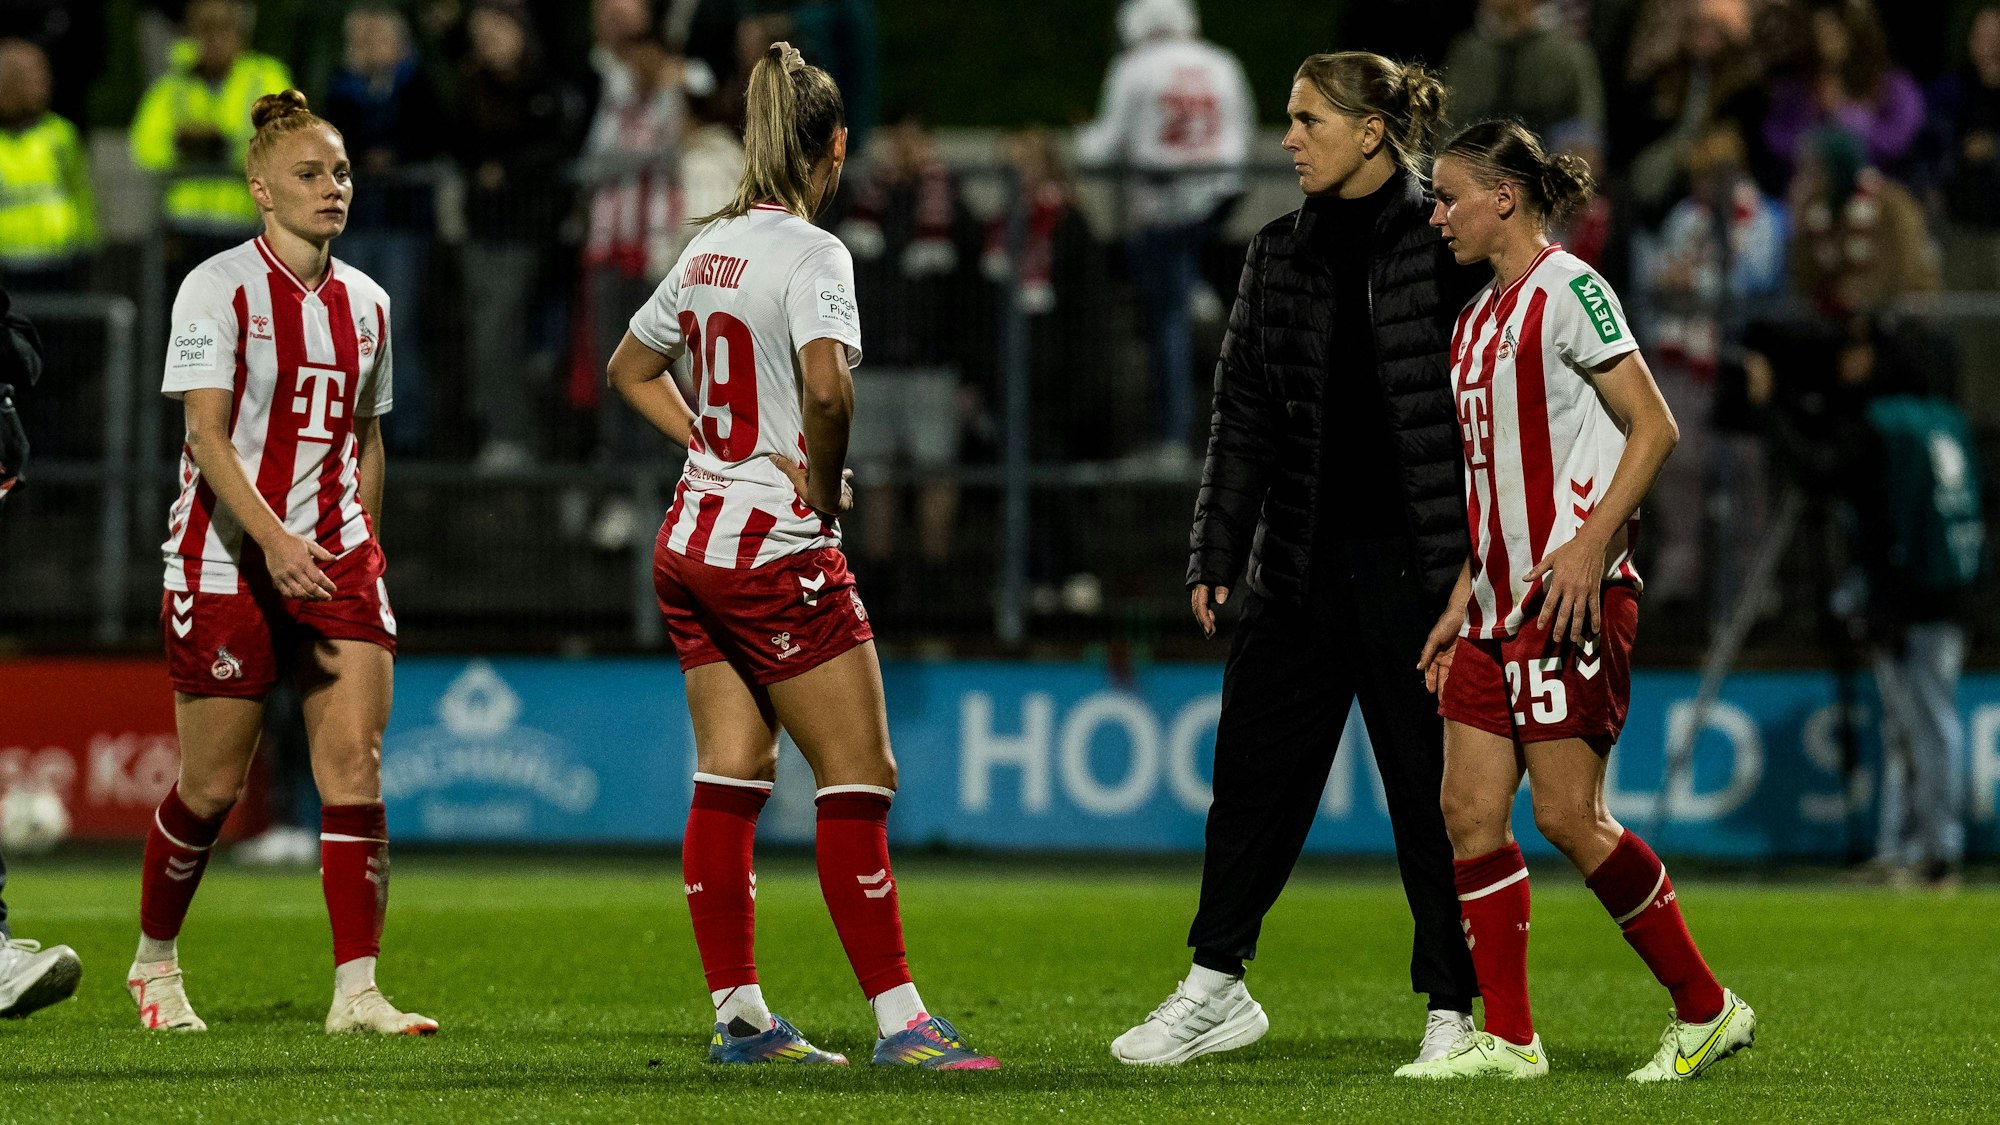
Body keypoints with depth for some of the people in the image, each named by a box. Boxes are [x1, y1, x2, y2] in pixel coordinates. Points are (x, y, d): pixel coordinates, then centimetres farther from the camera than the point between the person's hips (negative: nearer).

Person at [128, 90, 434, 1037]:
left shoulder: (364, 301, 10)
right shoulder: (218, 287, -8)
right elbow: (205, 434, -15)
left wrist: (359, 553, 16)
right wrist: (274, 538, -27)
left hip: (333, 560, 5)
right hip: (226, 561, -5)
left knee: (355, 764, -9)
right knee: (212, 785, 2)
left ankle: (356, 990, -10)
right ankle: (154, 961, 25)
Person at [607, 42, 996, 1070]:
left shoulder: (712, 248, 10)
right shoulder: (809, 253, -14)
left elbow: (631, 367, 24)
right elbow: (827, 385, -31)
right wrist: (826, 484, -15)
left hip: (693, 541, 8)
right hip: (778, 551, -8)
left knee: (730, 778, 9)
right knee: (858, 780, -5)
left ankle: (738, 1015, 10)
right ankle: (898, 1021, -7)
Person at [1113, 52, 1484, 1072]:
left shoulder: (1449, 248, -4)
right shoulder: (1279, 254, 11)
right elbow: (1244, 410, 13)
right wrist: (1215, 549, 6)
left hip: (1420, 557, -5)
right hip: (1304, 561, 5)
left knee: (1434, 789, 0)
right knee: (1254, 767, 6)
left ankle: (1453, 1008, 8)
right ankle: (1216, 988, 17)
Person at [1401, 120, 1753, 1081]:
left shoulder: (1567, 291, -8)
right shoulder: (1479, 317, 18)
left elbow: (1654, 427, -13)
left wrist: (1590, 544, -22)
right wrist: (1463, 601, 19)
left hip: (1574, 594, -9)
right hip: (1501, 599, 9)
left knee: (1566, 814, -9)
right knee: (1470, 809, 1)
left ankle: (1706, 1009, 3)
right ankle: (1508, 1040, 5)